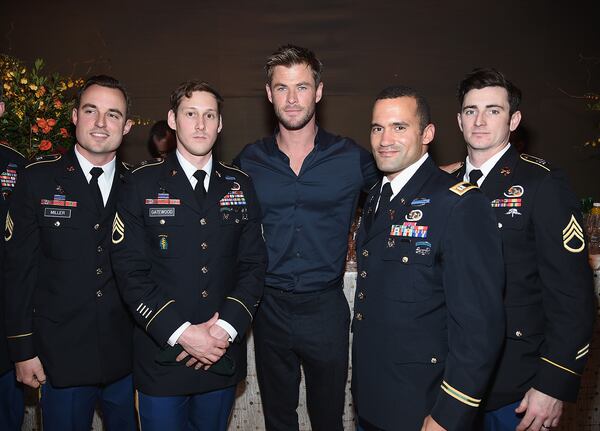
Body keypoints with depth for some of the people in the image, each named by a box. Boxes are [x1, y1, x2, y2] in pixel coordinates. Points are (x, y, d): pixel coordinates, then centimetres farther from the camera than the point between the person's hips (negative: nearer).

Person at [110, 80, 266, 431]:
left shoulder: (240, 185, 4)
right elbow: (131, 272, -9)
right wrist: (182, 333, -16)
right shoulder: (144, 183, -3)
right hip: (162, 355, -2)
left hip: (224, 356, 3)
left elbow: (254, 264, 1)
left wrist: (226, 328, -11)